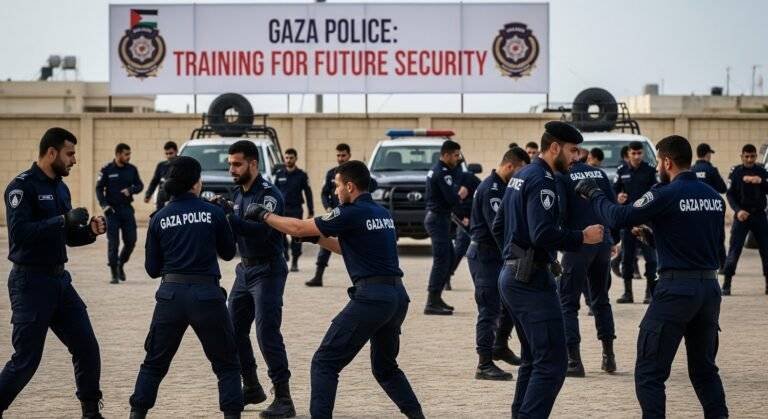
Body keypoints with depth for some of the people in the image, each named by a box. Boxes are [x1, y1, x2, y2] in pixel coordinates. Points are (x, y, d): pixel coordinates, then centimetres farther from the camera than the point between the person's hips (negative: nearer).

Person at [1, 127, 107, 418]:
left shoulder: (60, 187, 12)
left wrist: (89, 231, 2)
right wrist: (62, 220, -28)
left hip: (59, 279, 8)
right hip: (31, 282, -8)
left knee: (87, 348, 6)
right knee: (26, 359, -4)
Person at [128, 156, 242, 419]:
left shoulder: (160, 219, 4)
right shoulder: (213, 213, -1)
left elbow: (152, 269, 8)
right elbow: (228, 253, 13)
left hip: (171, 294, 2)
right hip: (206, 295, -2)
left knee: (154, 363, 15)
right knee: (226, 364, 11)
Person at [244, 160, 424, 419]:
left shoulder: (352, 214, -7)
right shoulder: (382, 214, 17)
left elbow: (298, 229, -3)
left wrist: (263, 215, 9)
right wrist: (318, 238, 27)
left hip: (371, 296, -8)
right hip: (398, 296, 8)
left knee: (325, 363, -2)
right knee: (385, 367, 26)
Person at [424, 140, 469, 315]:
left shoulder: (436, 170, 15)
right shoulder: (442, 174, -18)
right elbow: (452, 199, -21)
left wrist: (457, 193, -4)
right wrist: (461, 194, -1)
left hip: (436, 217, 11)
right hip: (438, 218, -11)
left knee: (449, 258, 16)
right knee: (441, 260, -11)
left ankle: (436, 298, 20)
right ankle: (432, 303, -14)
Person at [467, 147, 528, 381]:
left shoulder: (501, 187, 13)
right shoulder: (490, 189, -19)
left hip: (498, 255, 10)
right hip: (484, 256, -10)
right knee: (489, 310, -9)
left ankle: (500, 347, 36)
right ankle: (484, 365, -6)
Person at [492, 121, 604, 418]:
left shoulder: (520, 177, 17)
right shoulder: (541, 181, -14)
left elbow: (498, 227, 24)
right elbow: (543, 234, -26)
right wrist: (582, 238, -17)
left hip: (512, 275, 11)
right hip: (532, 279, -11)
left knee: (534, 359, 17)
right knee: (551, 363, -12)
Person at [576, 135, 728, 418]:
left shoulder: (667, 195, -12)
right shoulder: (714, 196, 9)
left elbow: (619, 218, -17)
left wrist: (594, 194, 1)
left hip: (676, 288, -7)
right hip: (710, 287, 7)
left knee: (649, 372, 1)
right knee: (704, 368, 19)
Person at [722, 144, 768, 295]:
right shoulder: (736, 172, 0)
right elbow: (730, 194, -3)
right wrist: (738, 210, -17)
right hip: (741, 215, -2)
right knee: (734, 250, -6)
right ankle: (726, 284, -4)